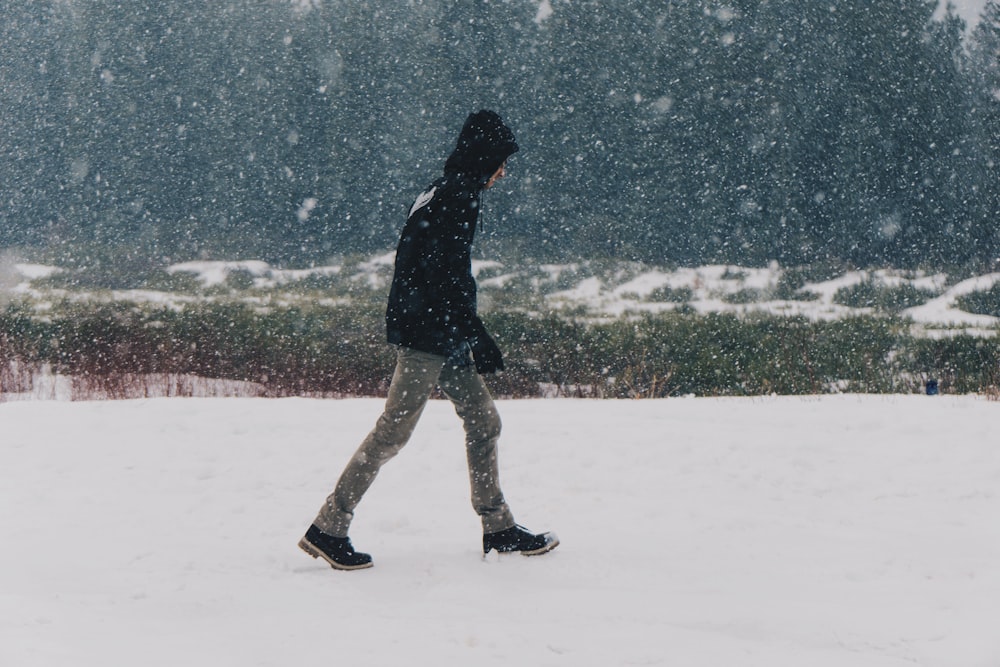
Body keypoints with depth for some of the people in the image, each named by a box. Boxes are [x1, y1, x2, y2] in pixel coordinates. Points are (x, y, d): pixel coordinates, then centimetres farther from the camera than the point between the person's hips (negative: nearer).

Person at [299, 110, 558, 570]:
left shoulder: (443, 194, 18)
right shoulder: (456, 197, -14)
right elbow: (448, 278, -21)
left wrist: (468, 337, 24)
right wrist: (478, 338, -18)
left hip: (442, 340, 11)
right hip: (428, 337, -11)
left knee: (483, 421, 12)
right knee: (393, 432, -8)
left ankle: (499, 529, 17)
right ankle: (328, 529, -5)